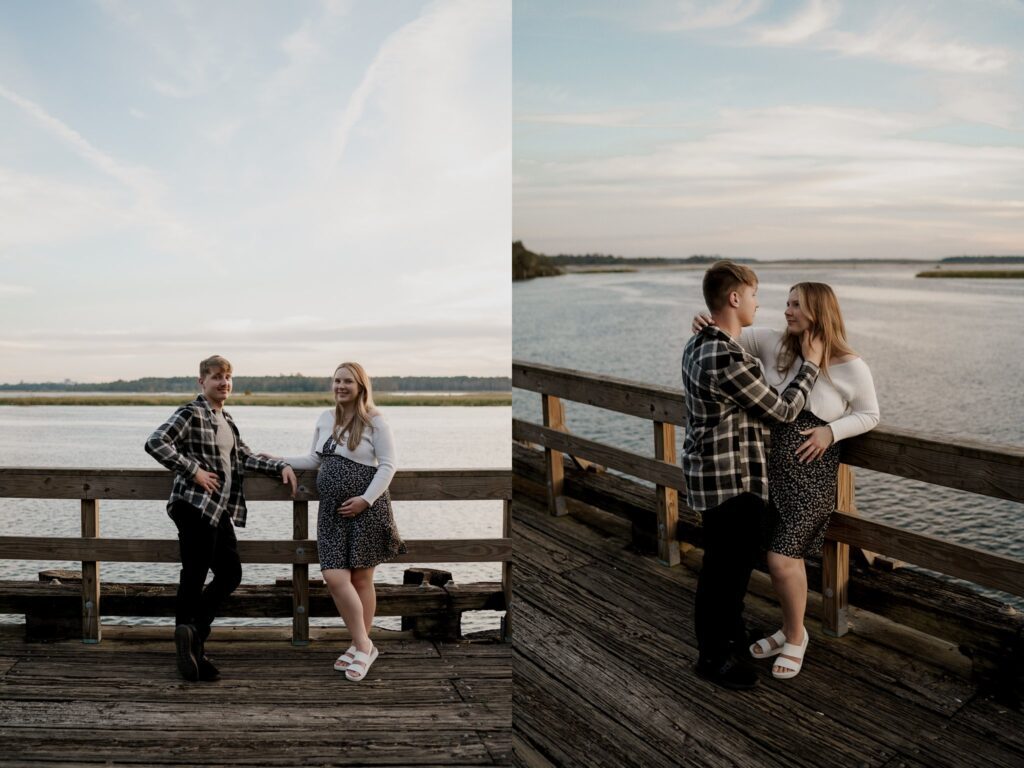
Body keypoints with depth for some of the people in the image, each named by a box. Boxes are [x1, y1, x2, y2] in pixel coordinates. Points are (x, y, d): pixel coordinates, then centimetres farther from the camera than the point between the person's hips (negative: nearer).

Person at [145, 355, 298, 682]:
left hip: (219, 509, 9)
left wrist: (281, 467, 12)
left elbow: (244, 456, 22)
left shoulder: (225, 419, 18)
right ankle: (191, 646, 9)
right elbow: (155, 443, -20)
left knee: (230, 573, 11)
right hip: (195, 505, -9)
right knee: (194, 578, -1)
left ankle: (192, 634, 19)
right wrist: (193, 470, -20)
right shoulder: (190, 413, -9)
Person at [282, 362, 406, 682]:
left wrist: (366, 499, -18)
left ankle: (362, 645, 15)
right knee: (334, 576, -2)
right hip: (332, 510, 5)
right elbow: (315, 459, 21)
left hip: (366, 509, -5)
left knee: (361, 578, 1)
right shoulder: (325, 418, 12)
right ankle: (363, 646, 12)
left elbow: (387, 465, -9)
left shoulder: (374, 421, -6)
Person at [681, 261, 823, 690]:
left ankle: (729, 631, 43)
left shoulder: (697, 345, 4)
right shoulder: (729, 359, -28)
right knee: (725, 568, 6)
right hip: (732, 481, -10)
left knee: (729, 562, 25)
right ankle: (714, 656, 21)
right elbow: (782, 411, -16)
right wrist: (810, 365, -5)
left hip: (710, 474, 10)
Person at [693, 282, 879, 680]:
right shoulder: (775, 344, -2)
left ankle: (795, 638, 20)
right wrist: (707, 324, -18)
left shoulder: (851, 367, -10)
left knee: (781, 561, -5)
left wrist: (831, 431, -15)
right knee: (786, 556, 17)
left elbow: (869, 415, 1)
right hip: (769, 468, 4)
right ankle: (790, 629, 38)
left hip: (810, 476, -4)